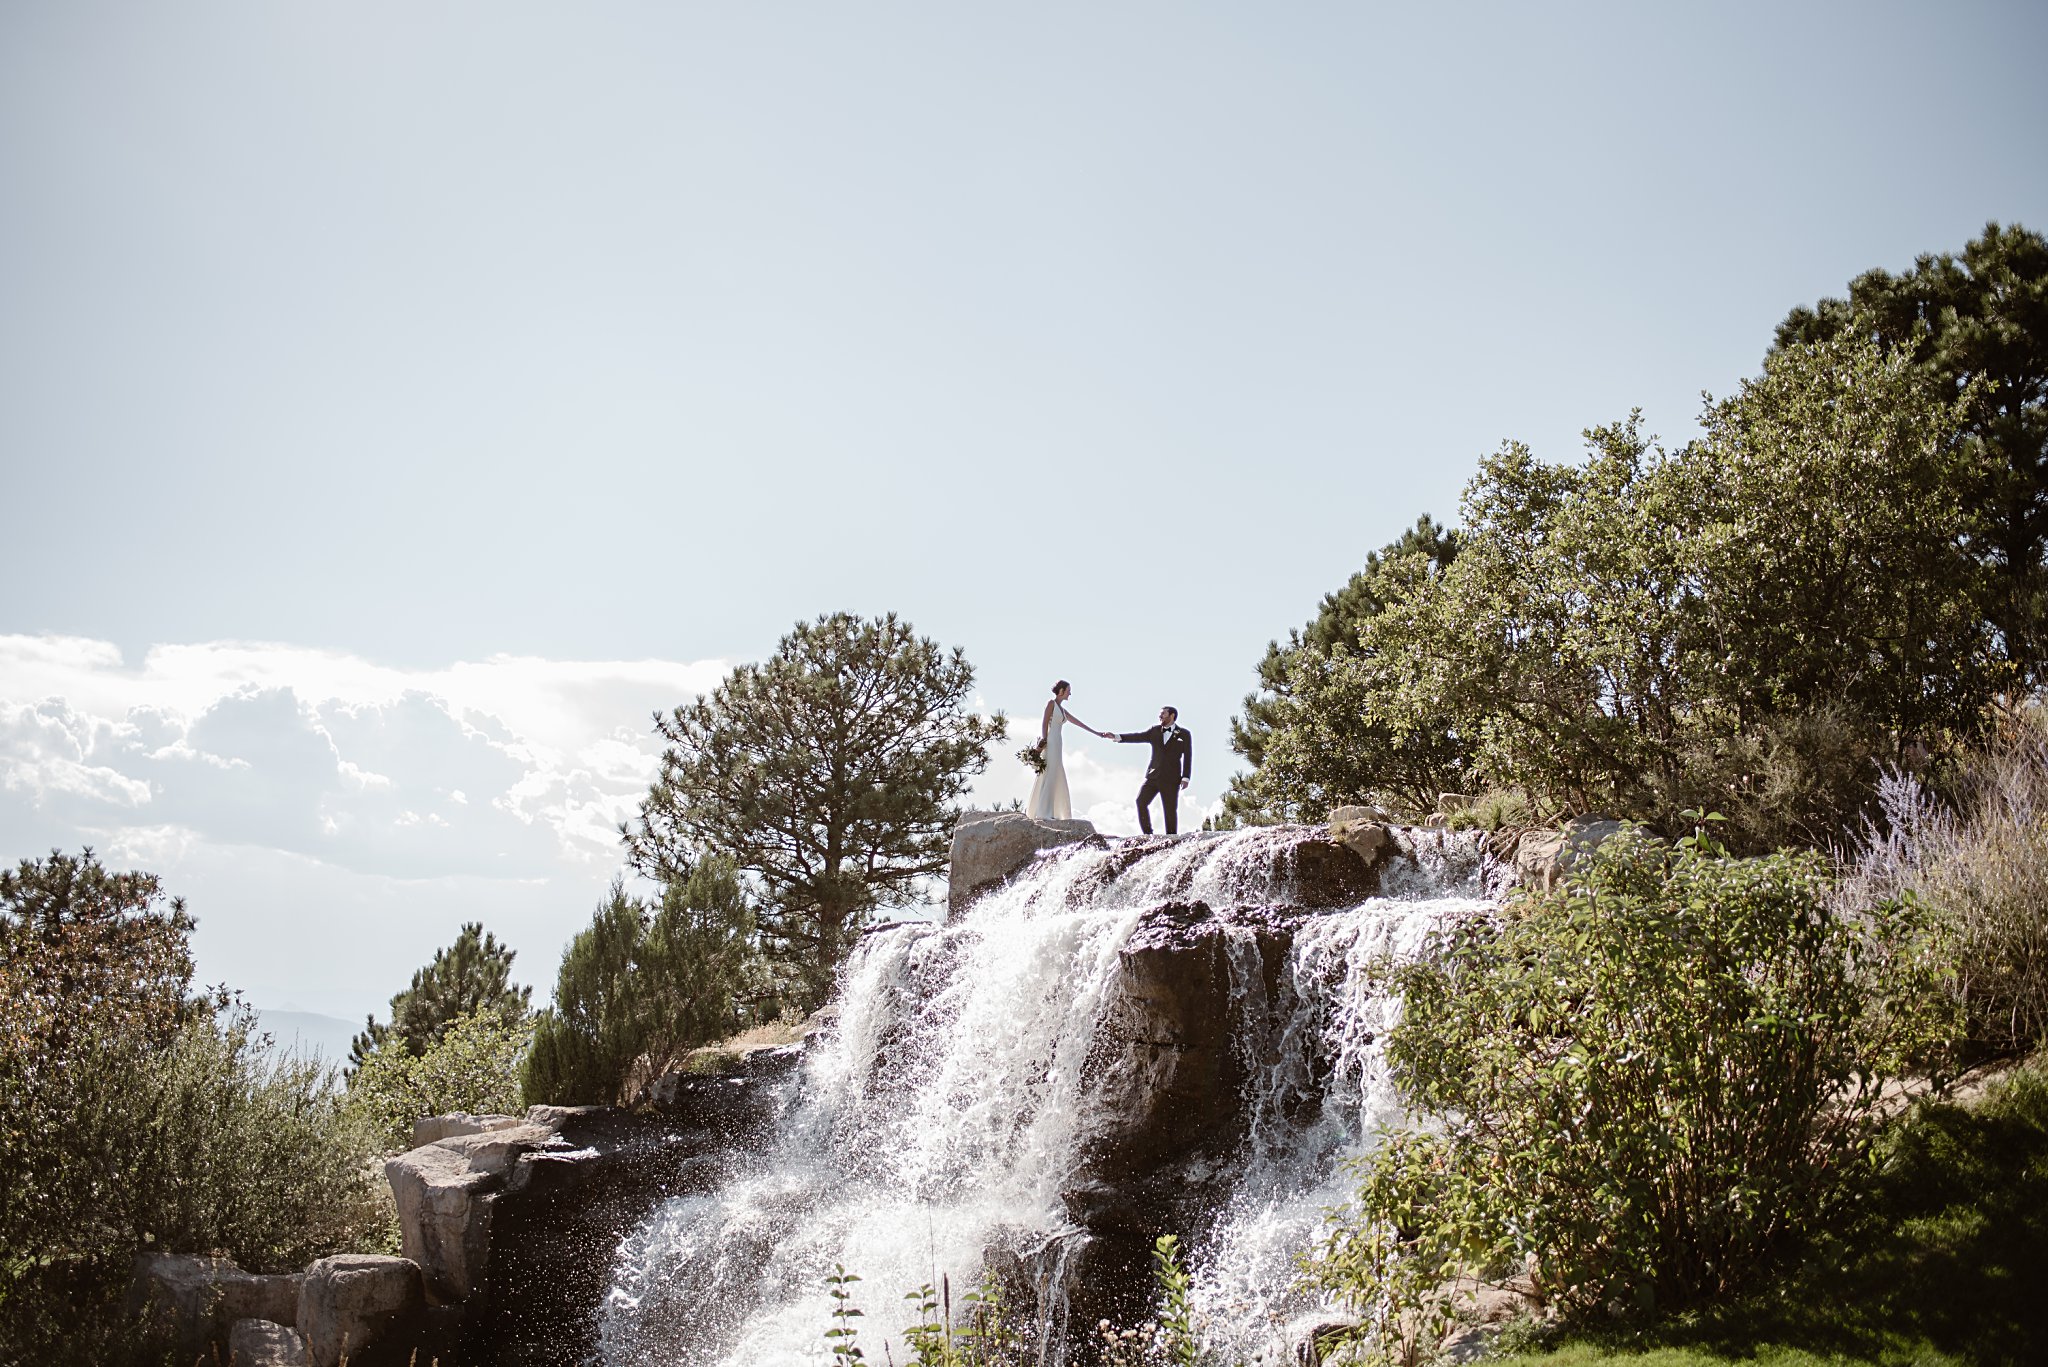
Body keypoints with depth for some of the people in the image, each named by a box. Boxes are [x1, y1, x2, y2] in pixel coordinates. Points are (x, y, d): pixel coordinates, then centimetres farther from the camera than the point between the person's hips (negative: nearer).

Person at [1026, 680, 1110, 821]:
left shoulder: (1062, 709, 21)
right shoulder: (1051, 703, -2)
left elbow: (1079, 723, 24)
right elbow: (1044, 723, -10)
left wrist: (1097, 733, 24)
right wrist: (1043, 740, -20)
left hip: (1057, 745, 9)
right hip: (1049, 743, -9)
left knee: (1057, 779, 7)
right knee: (1048, 777, -12)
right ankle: (1044, 813, -15)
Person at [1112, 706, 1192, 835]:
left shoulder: (1184, 734, 5)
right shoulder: (1155, 731, 13)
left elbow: (1188, 757, 2)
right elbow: (1138, 737, 1)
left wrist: (1186, 777, -7)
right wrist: (1117, 737, -12)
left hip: (1171, 779, -3)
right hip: (1153, 776, 3)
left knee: (1170, 810, -3)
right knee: (1141, 802, -10)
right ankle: (1148, 834, -2)